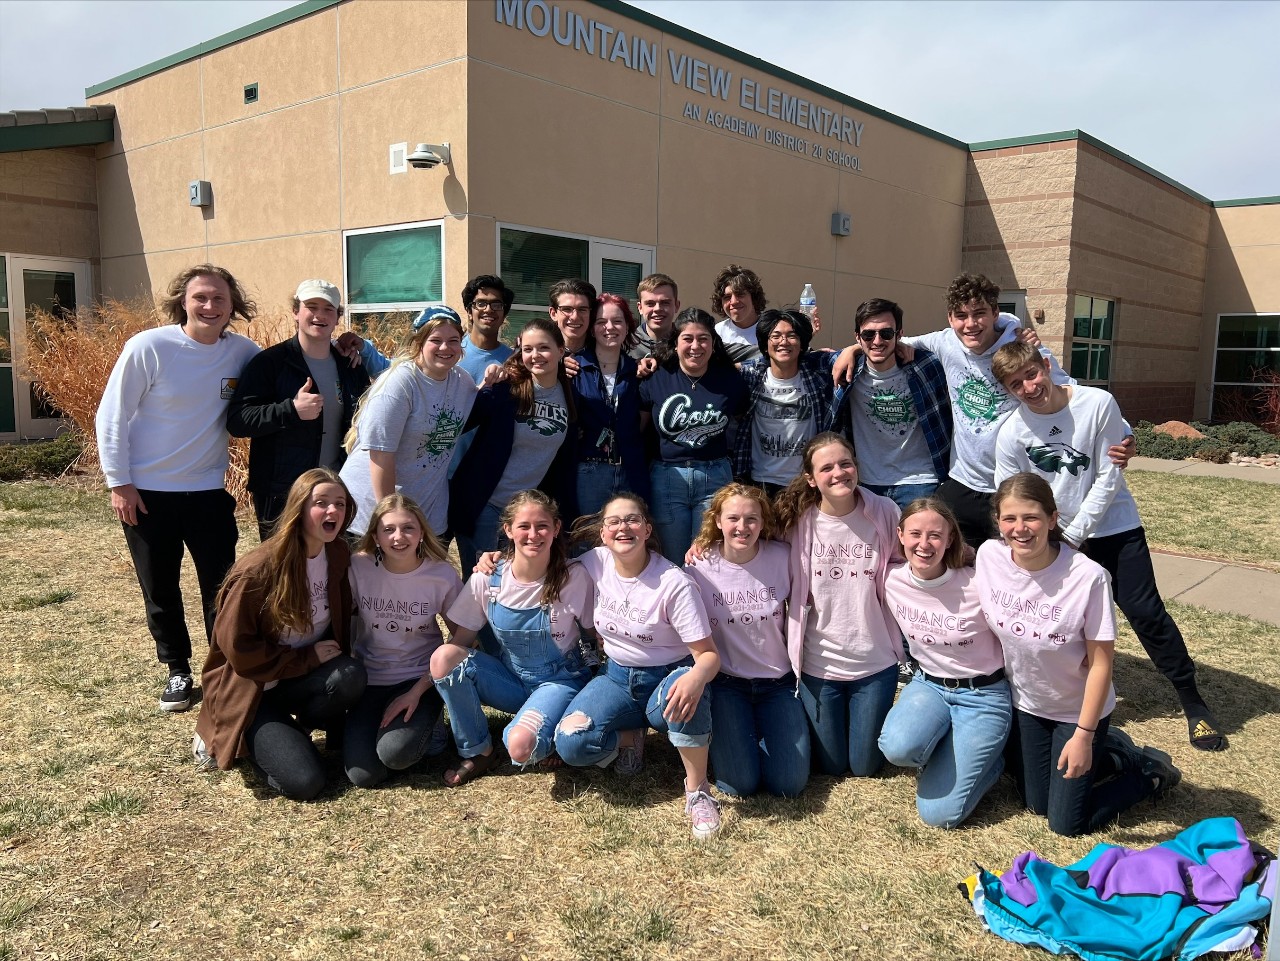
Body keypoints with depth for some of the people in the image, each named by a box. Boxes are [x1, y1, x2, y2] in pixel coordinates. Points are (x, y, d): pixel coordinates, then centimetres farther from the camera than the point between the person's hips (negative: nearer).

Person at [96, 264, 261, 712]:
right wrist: (119, 483, -9)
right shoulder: (148, 347, -14)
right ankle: (178, 670, 29)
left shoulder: (243, 352, -5)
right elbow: (110, 418, -8)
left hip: (209, 490, 2)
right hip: (147, 492, -1)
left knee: (221, 588, 5)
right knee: (160, 590, 12)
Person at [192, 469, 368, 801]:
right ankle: (221, 737, 10)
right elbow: (239, 649, -19)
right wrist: (309, 659, -19)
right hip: (250, 689, -4)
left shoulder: (339, 555, -5)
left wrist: (336, 660, -7)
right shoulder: (258, 570, -23)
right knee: (304, 781, -18)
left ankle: (295, 727, 1)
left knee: (352, 676, -30)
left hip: (303, 677, 5)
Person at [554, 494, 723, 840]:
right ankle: (630, 737, 10)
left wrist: (696, 676, -46)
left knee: (687, 692, -41)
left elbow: (708, 653, -21)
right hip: (618, 677, 4)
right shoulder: (594, 564, -8)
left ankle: (697, 789, -16)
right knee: (571, 744, -24)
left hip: (668, 678, -3)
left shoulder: (674, 583, -21)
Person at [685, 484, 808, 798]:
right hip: (726, 682, -1)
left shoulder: (782, 557, -10)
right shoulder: (699, 568, -14)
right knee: (739, 784, -12)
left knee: (789, 784, -7)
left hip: (778, 681, 2)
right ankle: (725, 734, 20)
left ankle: (757, 730, 23)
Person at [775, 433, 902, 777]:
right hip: (818, 664, 0)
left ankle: (869, 719, 44)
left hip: (875, 662, 0)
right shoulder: (798, 520, -11)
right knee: (832, 765, 15)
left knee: (865, 766, 14)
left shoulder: (884, 513, -10)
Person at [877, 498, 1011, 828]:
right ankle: (946, 751, 4)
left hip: (983, 695, -4)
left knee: (940, 813, -13)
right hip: (928, 685, 4)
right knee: (899, 747, -31)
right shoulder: (892, 581, -10)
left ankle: (989, 756, 15)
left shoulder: (977, 586, -22)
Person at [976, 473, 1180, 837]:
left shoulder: (1088, 577, -30)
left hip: (1078, 710, -4)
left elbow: (1101, 663, -20)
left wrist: (1084, 736, -18)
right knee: (1036, 805, 18)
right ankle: (1112, 752, 39)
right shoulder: (989, 556, -18)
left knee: (1066, 824, 5)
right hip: (1026, 704, 5)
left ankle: (1149, 771, 26)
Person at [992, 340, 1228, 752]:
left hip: (1114, 528, -1)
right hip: (1051, 537, 1)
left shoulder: (1099, 403, -15)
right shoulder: (1012, 433, -12)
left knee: (1146, 613, 0)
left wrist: (1074, 534, -15)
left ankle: (1193, 702, 16)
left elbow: (1107, 478, -13)